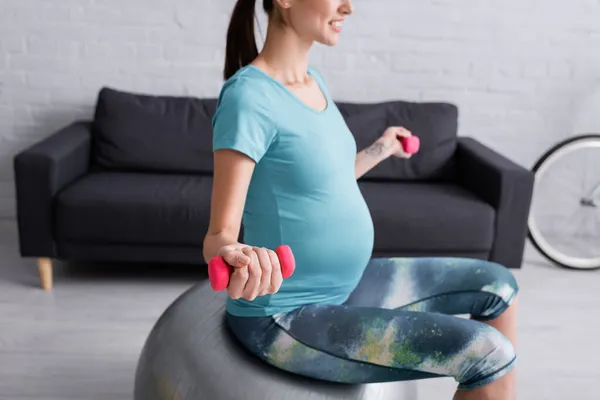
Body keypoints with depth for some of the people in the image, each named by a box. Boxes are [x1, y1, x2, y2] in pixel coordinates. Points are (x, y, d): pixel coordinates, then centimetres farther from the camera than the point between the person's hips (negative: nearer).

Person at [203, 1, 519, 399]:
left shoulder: (313, 81, 5)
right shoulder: (249, 97, -21)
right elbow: (220, 233, -22)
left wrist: (381, 149, 31)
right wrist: (234, 256, -46)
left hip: (341, 287, 9)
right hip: (285, 318, -9)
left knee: (498, 286, 11)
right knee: (490, 353, -14)